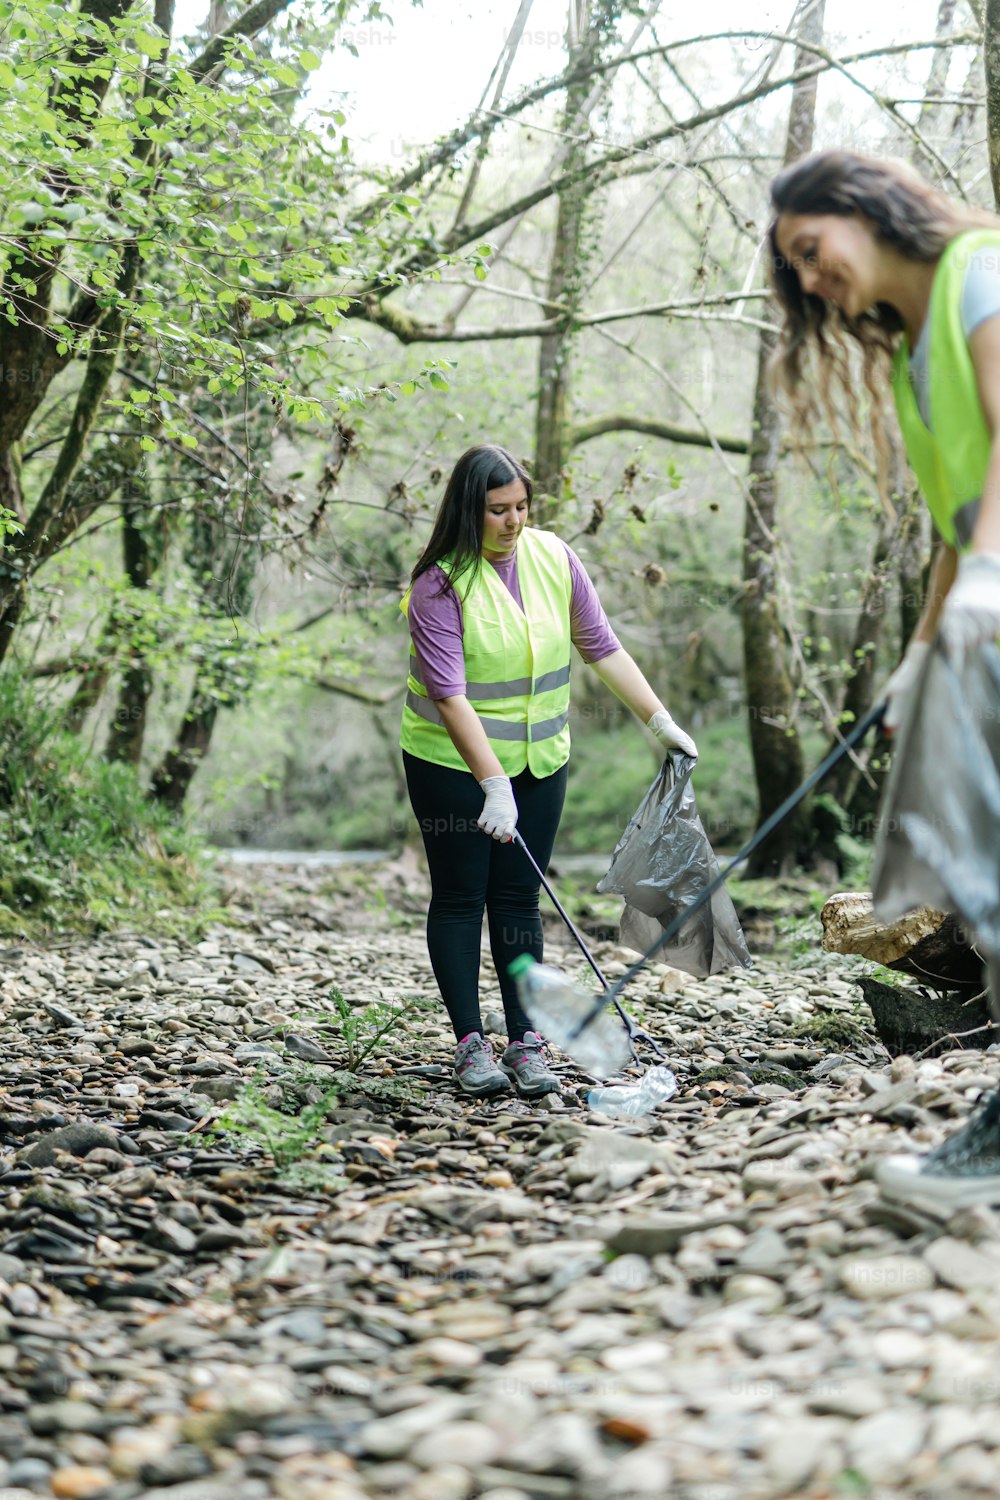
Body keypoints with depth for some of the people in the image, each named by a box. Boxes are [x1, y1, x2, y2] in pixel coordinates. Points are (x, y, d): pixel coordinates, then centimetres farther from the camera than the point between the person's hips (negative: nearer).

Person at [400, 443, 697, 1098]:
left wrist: (661, 721, 2)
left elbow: (602, 647, 5)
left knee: (519, 898, 7)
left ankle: (527, 1043, 10)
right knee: (460, 897, 3)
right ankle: (471, 1043, 10)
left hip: (538, 759, 4)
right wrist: (493, 785, -29)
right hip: (452, 762, -4)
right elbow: (449, 695, -23)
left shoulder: (553, 557, -2)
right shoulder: (440, 583, -17)